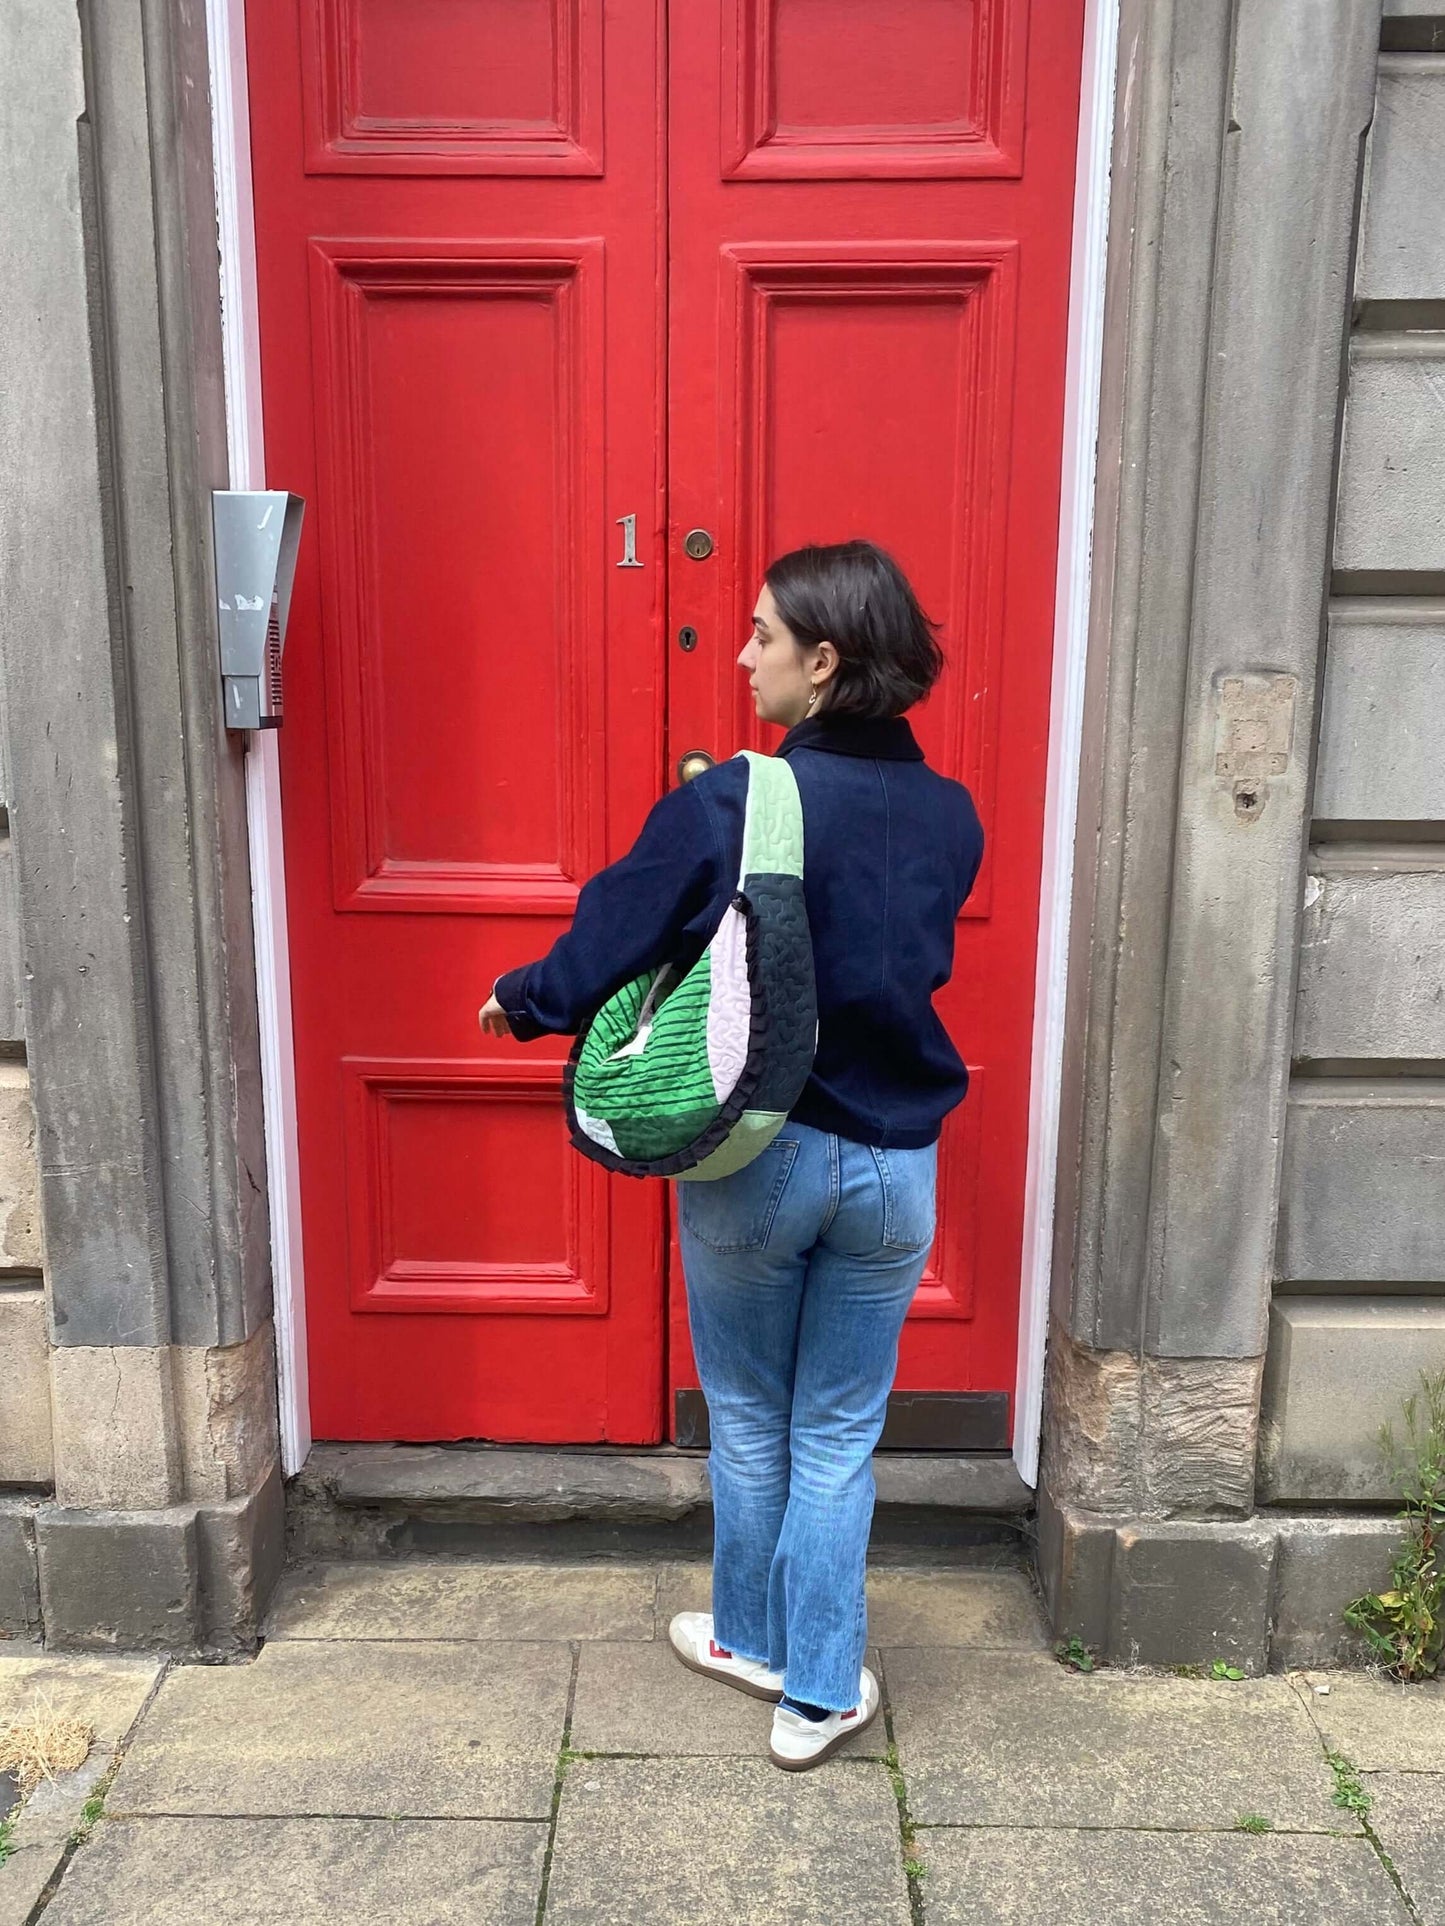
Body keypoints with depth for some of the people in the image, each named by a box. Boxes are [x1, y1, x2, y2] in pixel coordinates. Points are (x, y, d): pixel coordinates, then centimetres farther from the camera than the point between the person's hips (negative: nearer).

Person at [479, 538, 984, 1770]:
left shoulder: (726, 808, -17)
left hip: (756, 1159, -3)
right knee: (840, 1435, 16)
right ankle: (821, 1692, 27)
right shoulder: (949, 817, -3)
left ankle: (750, 1638, 40)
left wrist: (522, 1002, 12)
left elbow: (612, 940, -10)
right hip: (894, 1162, 3)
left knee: (750, 1420, 20)